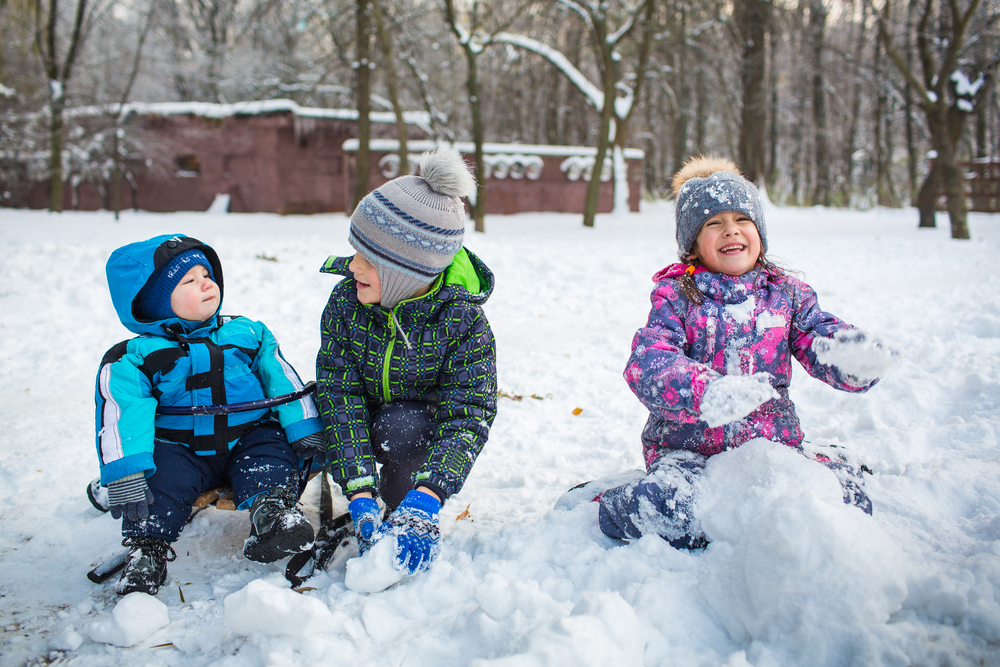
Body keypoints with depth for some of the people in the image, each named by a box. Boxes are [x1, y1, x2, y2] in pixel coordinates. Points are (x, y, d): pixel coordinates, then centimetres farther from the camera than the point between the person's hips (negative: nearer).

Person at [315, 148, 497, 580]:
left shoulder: (462, 318, -26)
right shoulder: (346, 301, -20)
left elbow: (468, 416, -31)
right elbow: (341, 395, -25)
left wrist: (424, 500, -47)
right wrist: (360, 498, -37)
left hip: (426, 421, -3)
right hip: (367, 415, 3)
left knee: (401, 427, -35)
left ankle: (406, 508, -10)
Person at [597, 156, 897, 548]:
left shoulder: (786, 293, 10)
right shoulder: (675, 296, -1)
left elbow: (822, 339, -2)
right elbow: (647, 362, -17)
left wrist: (855, 358, -29)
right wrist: (705, 392, -38)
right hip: (688, 450, -3)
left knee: (849, 498, -21)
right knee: (663, 508, -33)